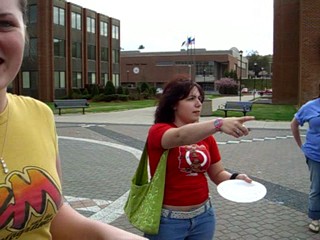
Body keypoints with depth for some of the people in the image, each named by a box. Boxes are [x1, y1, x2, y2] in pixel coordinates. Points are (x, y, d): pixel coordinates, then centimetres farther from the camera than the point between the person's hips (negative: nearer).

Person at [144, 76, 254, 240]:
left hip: (203, 216, 5)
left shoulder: (205, 135, 3)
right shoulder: (158, 131, -13)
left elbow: (218, 174, 8)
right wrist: (219, 124, -48)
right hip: (167, 219, -4)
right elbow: (181, 136, -34)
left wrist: (234, 178, -13)